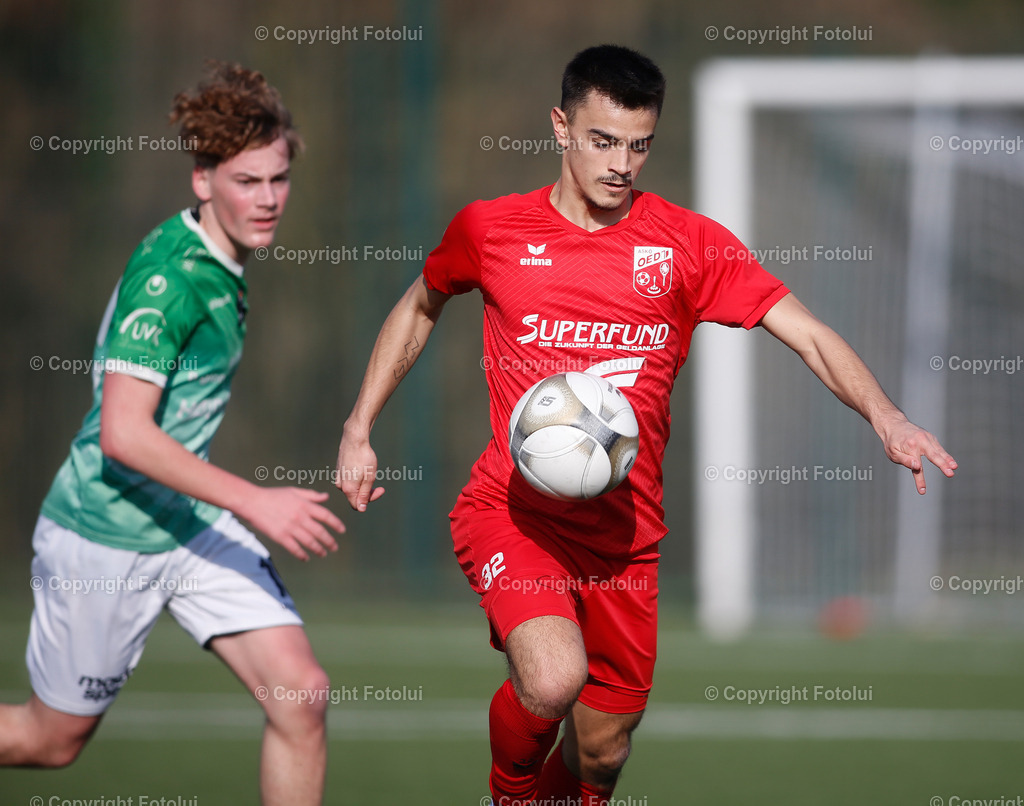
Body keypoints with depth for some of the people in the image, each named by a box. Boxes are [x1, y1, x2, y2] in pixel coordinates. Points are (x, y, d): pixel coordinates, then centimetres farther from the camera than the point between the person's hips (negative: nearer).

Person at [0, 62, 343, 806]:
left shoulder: (224, 267, 5)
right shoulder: (169, 276, -23)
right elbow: (122, 432, -30)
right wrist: (253, 502, -32)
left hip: (194, 523, 8)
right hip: (105, 540, -8)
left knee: (301, 693, -8)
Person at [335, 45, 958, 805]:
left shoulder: (690, 244, 0)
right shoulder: (490, 229, 2)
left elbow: (808, 334, -8)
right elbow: (419, 308, 21)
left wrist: (884, 415, -25)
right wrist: (359, 429, 17)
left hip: (624, 534, 2)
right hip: (512, 508, -2)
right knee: (554, 678, -29)